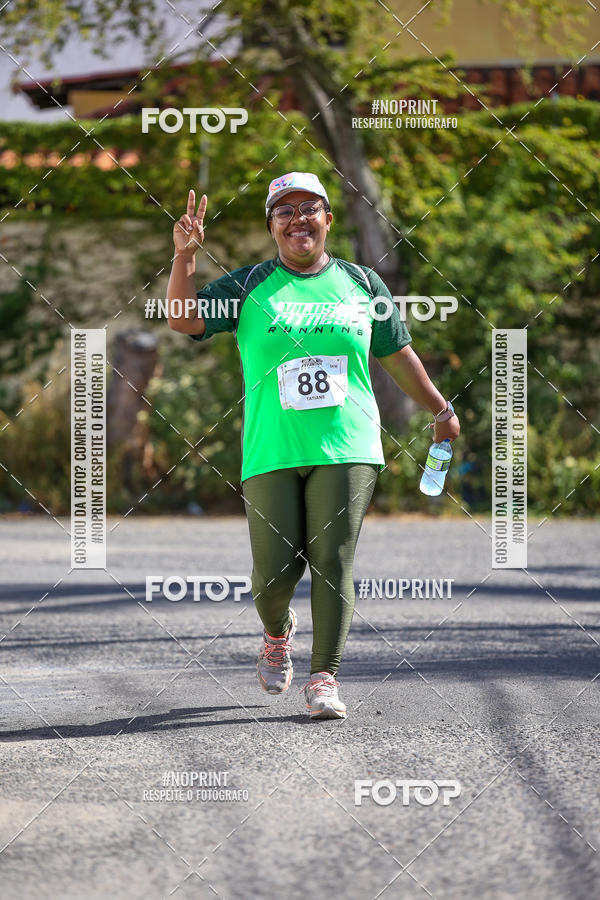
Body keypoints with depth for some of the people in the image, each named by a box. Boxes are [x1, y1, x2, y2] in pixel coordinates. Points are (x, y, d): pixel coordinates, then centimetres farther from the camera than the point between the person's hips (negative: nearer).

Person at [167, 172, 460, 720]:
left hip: (346, 448, 1)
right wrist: (185, 255, -17)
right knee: (275, 569, -3)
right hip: (271, 451, 0)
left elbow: (399, 355, 22)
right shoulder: (249, 287, 6)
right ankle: (277, 632, 30)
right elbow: (184, 320, -5)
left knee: (332, 562, -8)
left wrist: (441, 411, 27)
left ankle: (324, 679, -3)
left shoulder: (361, 284, 12)